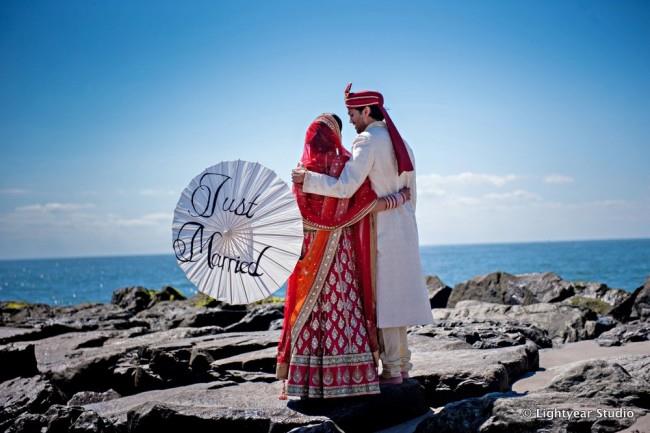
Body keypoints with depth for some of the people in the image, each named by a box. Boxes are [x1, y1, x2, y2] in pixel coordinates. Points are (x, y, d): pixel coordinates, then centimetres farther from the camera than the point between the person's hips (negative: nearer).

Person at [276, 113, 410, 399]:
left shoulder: (302, 169, 5)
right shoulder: (345, 163, -7)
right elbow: (369, 204, -13)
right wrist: (401, 196, -2)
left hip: (309, 251, 4)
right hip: (339, 250, -4)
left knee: (308, 310, 7)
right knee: (341, 309, 0)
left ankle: (304, 379, 9)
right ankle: (343, 378, 0)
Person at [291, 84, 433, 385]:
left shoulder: (367, 141, -12)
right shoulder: (400, 143, 15)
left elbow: (345, 187, -22)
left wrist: (307, 179, -13)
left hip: (380, 231, -8)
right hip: (403, 229, 8)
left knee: (383, 296, -3)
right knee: (397, 294, 12)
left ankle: (392, 369, 0)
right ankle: (403, 364, 18)